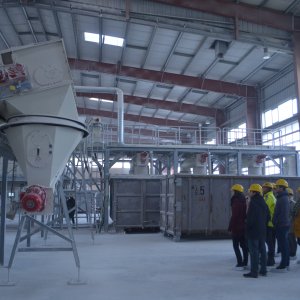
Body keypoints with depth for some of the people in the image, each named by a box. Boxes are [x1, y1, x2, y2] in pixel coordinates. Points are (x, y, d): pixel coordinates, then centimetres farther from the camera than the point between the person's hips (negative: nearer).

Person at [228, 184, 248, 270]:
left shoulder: (236, 201, -18)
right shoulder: (244, 201, 8)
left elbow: (234, 216, -20)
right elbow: (245, 214, 14)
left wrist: (230, 227, -14)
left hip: (236, 227, -8)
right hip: (244, 226, 9)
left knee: (236, 246, -1)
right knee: (244, 245, 14)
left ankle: (240, 264, -4)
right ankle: (245, 263, 21)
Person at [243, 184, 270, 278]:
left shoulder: (253, 202, -16)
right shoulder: (263, 203, 11)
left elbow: (250, 217, -20)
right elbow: (268, 217, 16)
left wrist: (247, 225, -6)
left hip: (253, 230, -9)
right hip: (262, 230, 9)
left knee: (254, 251, -5)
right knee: (262, 250, 14)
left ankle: (254, 272, -2)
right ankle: (263, 270, 22)